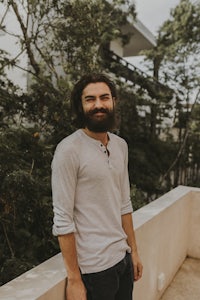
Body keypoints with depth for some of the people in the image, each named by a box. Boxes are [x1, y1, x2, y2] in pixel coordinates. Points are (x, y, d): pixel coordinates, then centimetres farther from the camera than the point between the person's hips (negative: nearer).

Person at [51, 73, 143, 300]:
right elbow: (63, 219, -16)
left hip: (123, 256, 6)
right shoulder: (69, 150, -17)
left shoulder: (121, 145, 4)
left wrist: (134, 250, 11)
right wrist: (74, 279, -14)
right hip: (93, 267, -6)